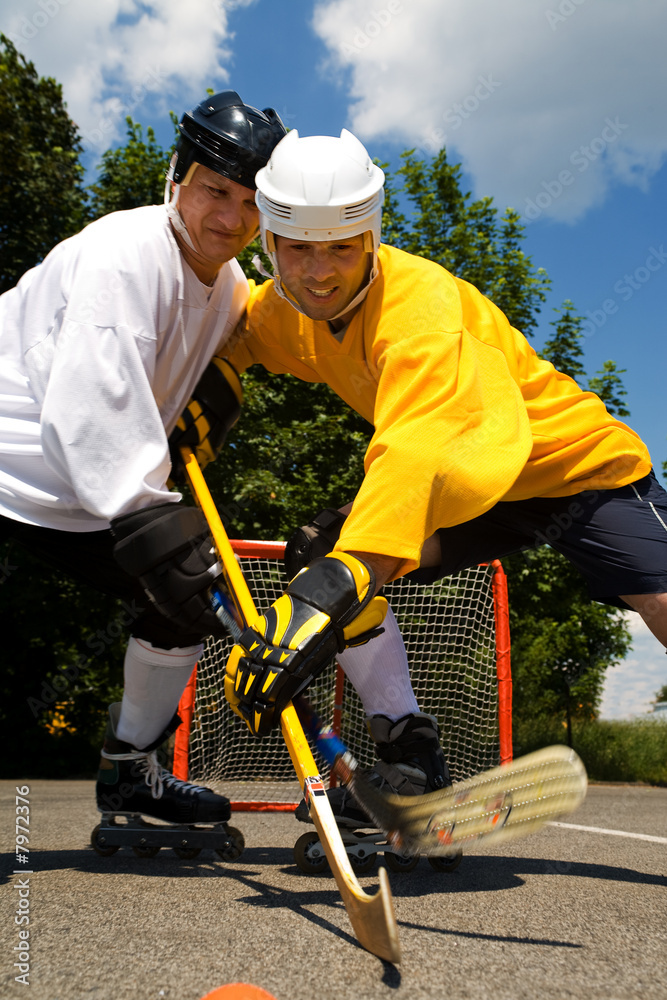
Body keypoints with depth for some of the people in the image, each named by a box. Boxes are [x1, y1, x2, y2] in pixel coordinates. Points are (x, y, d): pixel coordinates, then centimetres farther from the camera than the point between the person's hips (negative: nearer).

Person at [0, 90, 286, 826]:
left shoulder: (232, 289, 4)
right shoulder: (123, 255, -23)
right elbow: (86, 408, -32)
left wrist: (212, 398, -2)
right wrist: (153, 529, -36)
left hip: (98, 492, 9)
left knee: (189, 596, 10)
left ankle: (129, 772, 27)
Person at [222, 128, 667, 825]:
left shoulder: (421, 302, -32)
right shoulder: (289, 305, -8)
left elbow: (420, 454, -48)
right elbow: (240, 331, 16)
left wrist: (331, 592, -60)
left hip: (576, 465, -6)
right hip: (462, 485, 6)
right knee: (321, 551, -11)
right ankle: (410, 760, -4)